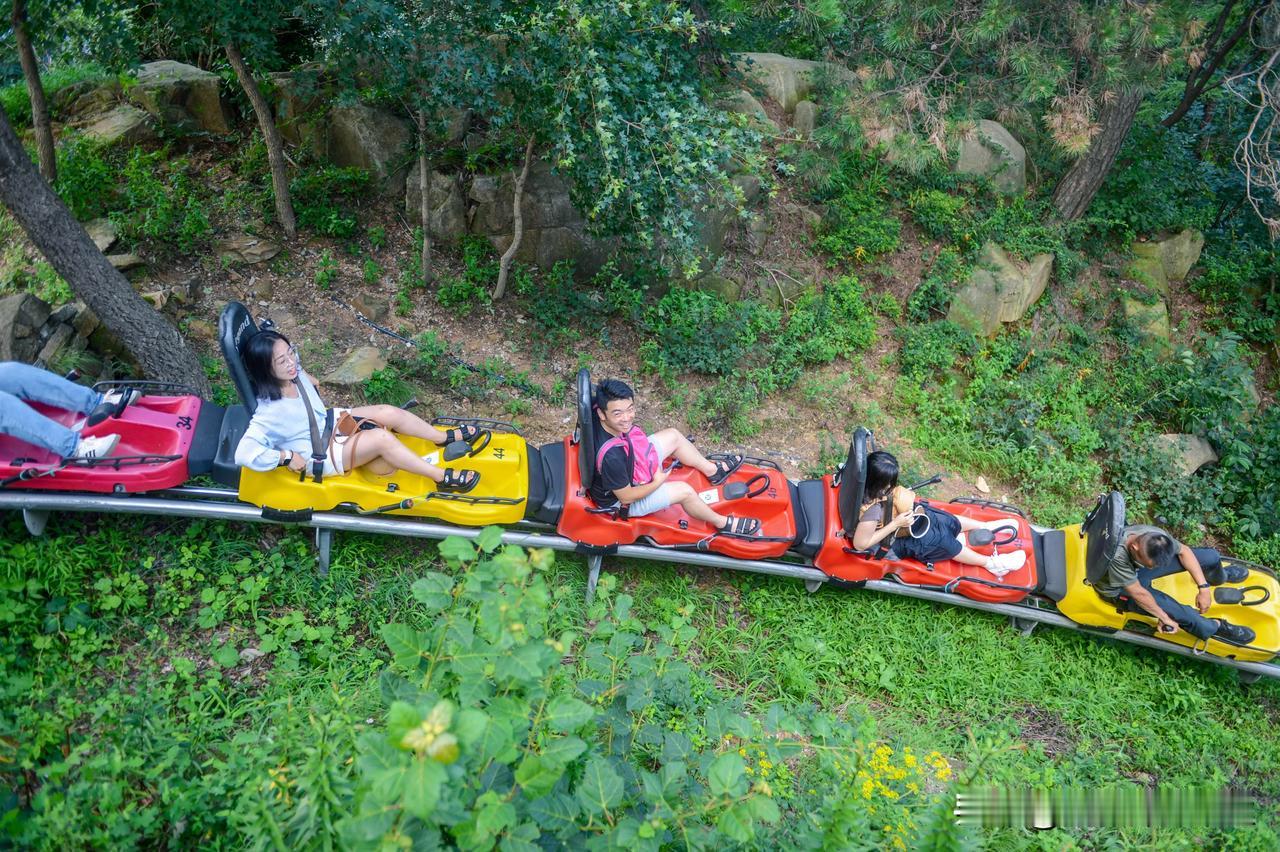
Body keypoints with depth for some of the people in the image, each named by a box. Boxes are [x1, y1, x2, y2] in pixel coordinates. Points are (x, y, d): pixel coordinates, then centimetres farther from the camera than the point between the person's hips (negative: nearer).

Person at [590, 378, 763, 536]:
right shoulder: (611, 457, -44)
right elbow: (626, 497, -30)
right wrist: (657, 482, -14)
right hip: (619, 500, -8)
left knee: (672, 435, 8)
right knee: (684, 490, -10)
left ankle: (713, 470, 31)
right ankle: (723, 523, 19)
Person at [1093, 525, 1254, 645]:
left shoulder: (1155, 536, -29)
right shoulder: (1116, 557, -45)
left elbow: (1183, 551, -8)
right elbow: (1138, 593, -32)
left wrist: (1204, 588, -9)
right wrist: (1165, 618, -20)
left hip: (1137, 567, 6)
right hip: (1120, 590, -5)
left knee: (1211, 556, 2)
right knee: (1176, 611, -27)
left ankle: (1219, 576, 39)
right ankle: (1215, 627, 5)